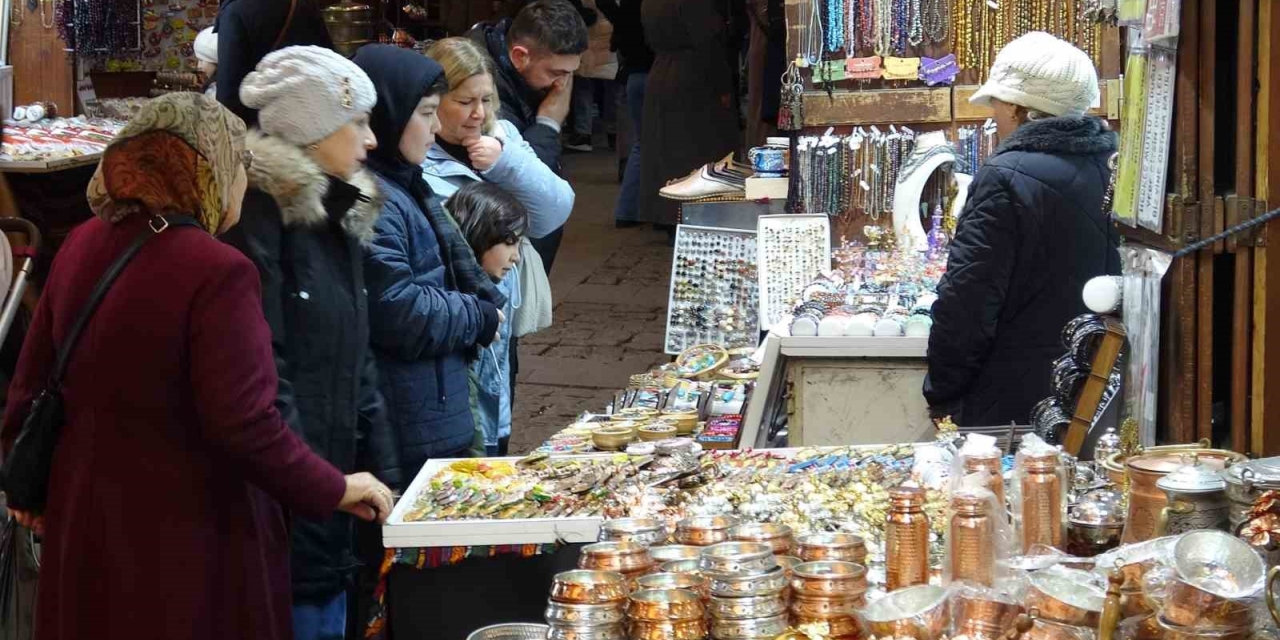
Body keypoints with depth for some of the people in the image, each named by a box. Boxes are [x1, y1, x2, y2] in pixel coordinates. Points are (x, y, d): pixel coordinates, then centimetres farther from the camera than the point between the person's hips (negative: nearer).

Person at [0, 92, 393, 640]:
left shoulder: (83, 245, 2)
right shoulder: (217, 272, -21)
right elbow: (246, 424, -24)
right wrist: (333, 490, -11)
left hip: (85, 515, 7)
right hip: (190, 531, -7)